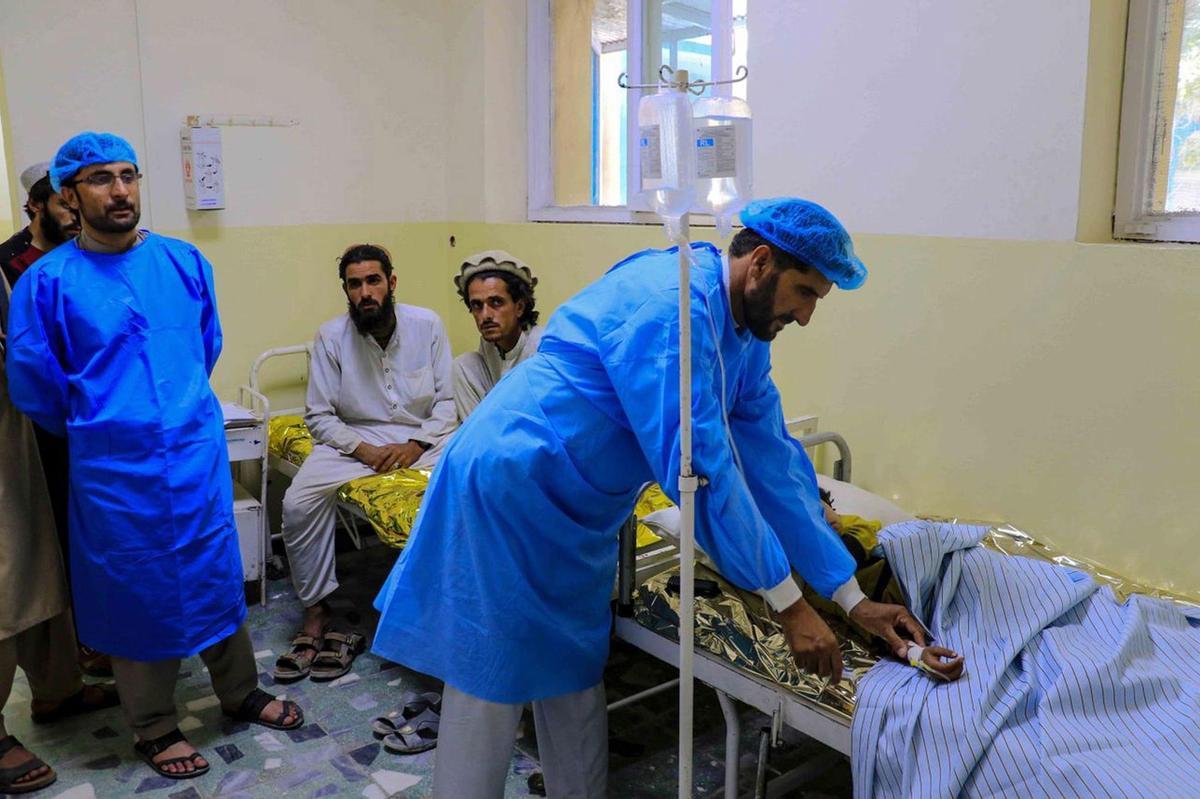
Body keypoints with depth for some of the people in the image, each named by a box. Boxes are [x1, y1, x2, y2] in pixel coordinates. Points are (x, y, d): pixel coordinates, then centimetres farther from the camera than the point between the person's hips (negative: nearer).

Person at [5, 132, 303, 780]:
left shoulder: (184, 262, 2)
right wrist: (96, 429, 9)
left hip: (198, 452, 3)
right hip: (114, 469, -2)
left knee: (216, 575, 14)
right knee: (136, 591, 10)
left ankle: (240, 692, 34)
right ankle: (154, 727, 29)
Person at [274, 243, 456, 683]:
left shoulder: (427, 324, -2)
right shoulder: (331, 335, -1)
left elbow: (448, 399, 0)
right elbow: (319, 415, 0)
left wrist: (417, 444, -15)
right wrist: (362, 450, -16)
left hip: (422, 437, -1)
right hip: (355, 437, 1)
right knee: (298, 503, -24)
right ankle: (316, 613, -6)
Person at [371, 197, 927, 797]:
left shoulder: (746, 337, 5)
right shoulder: (673, 302, -25)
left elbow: (774, 463, 5)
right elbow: (699, 467, -28)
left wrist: (851, 597, 3)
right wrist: (788, 604, -21)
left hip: (578, 517, 9)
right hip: (510, 492, -9)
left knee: (573, 679, 16)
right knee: (490, 690, 0)